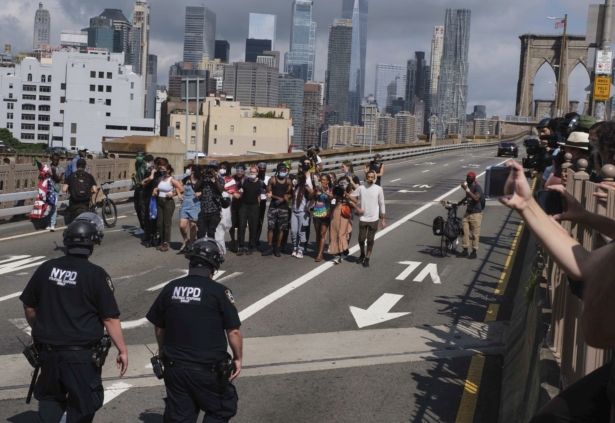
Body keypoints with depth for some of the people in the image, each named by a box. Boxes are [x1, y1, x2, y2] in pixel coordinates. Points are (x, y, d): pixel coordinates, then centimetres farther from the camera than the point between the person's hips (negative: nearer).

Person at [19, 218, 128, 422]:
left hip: (48, 350, 4)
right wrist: (122, 350, -6)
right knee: (82, 403, 11)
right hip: (82, 354, -4)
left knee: (49, 397, 21)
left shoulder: (46, 268, 0)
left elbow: (29, 307, 9)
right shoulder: (96, 274, -14)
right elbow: (110, 318, -14)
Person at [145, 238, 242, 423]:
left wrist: (163, 350, 29)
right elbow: (233, 331, -10)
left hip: (174, 367, 4)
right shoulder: (219, 291, -12)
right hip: (208, 370, -4)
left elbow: (159, 326, 12)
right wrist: (238, 358, 5)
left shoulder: (170, 289, 1)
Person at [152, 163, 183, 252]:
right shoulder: (160, 179, 10)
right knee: (160, 223, 7)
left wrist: (173, 194, -13)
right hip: (159, 202, 6)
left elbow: (181, 189, -14)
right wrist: (155, 191, 7)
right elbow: (157, 187, 27)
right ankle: (161, 242, 16)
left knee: (166, 223, -3)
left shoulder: (172, 180, -9)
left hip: (168, 202, -6)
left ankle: (166, 243, 2)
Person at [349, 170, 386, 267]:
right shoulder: (361, 188, -2)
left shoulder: (378, 189, -3)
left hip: (374, 219, -1)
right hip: (363, 218, 1)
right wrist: (357, 208, -1)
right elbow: (351, 197, 8)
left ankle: (367, 259, 16)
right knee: (361, 239, 6)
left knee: (370, 240, 4)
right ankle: (362, 255, 31)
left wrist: (383, 219, -1)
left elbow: (382, 204, 0)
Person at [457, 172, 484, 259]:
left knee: (475, 234, -2)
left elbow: (476, 198, -30)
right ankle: (465, 250, 12)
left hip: (476, 214, -8)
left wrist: (467, 190, -30)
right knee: (465, 232, 5)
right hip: (468, 212, 8)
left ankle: (474, 252, 4)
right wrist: (460, 202, 34)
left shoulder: (477, 187, -13)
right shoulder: (468, 186, 12)